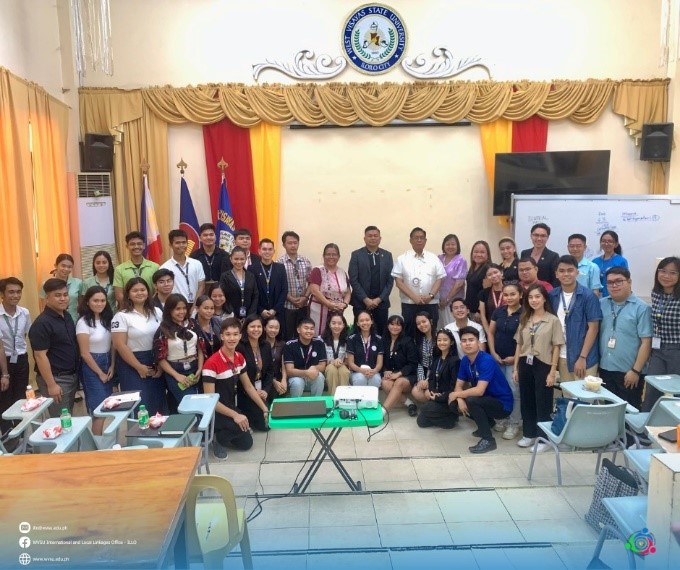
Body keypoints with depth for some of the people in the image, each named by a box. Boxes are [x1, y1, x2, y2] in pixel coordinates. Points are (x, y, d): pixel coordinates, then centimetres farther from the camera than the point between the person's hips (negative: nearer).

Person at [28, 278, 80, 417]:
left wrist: (76, 374, 14)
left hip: (72, 376, 8)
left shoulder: (67, 316, 7)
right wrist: (51, 385, -20)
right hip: (56, 379, -8)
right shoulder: (42, 323, -18)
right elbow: (40, 356, -20)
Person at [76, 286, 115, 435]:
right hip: (92, 367, -6)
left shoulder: (107, 319, 4)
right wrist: (100, 373, -9)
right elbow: (85, 353, -13)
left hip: (107, 364, 6)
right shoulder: (83, 322, -13)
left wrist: (112, 366, -1)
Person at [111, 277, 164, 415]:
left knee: (158, 404, 7)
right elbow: (120, 345, -12)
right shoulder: (121, 316, -7)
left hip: (155, 364, 5)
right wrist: (139, 367, -13)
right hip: (132, 366, -4)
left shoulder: (157, 312, 8)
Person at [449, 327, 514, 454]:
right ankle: (487, 422, 17)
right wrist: (460, 399, -21)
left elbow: (479, 390, -34)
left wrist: (456, 394, -21)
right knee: (453, 405, -3)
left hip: (502, 404, -8)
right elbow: (459, 385, 1)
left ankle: (488, 439, -15)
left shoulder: (486, 360, -26)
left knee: (471, 400, -31)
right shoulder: (465, 361, -2)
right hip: (486, 400, 8)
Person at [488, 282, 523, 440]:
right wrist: (493, 353, 0)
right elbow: (491, 333, 9)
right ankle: (502, 418, 27)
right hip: (497, 358, 5)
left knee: (514, 391, -1)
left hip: (514, 359, -5)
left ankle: (514, 423, 12)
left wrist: (515, 357, -12)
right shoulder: (498, 312, 5)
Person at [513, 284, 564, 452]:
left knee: (543, 403, 5)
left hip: (543, 365, -5)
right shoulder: (524, 320, 9)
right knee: (526, 401, 12)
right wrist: (515, 368, 8)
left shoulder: (553, 320, -6)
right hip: (525, 364, 5)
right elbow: (519, 345, 11)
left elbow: (556, 347, -7)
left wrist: (552, 372, -11)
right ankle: (529, 434, 25)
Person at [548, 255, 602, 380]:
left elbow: (593, 328, -9)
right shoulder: (552, 296, 4)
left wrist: (582, 357, -14)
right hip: (562, 357, 4)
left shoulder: (588, 296, -7)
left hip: (584, 358, -4)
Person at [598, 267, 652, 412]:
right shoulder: (601, 305, 6)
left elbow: (646, 342, -10)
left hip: (628, 373, -4)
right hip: (605, 370, 4)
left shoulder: (642, 308, -6)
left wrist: (636, 370, -14)